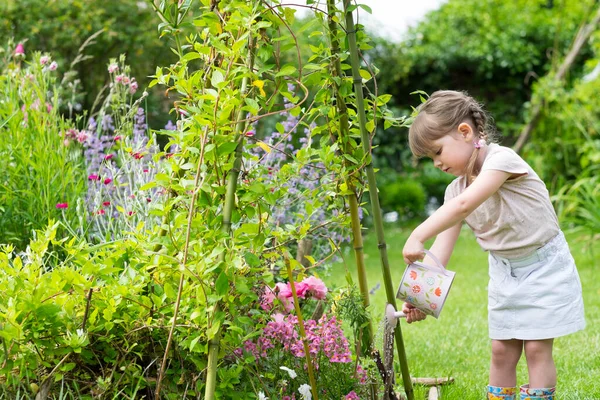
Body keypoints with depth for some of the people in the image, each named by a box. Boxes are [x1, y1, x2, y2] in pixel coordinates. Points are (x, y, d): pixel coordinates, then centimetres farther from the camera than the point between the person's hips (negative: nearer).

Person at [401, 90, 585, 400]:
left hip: (544, 268, -6)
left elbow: (464, 205, -41)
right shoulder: (456, 189, -3)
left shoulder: (501, 159, -24)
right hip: (505, 272, 6)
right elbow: (441, 250, -9)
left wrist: (417, 237, -45)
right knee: (502, 350, 5)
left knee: (536, 348, -6)